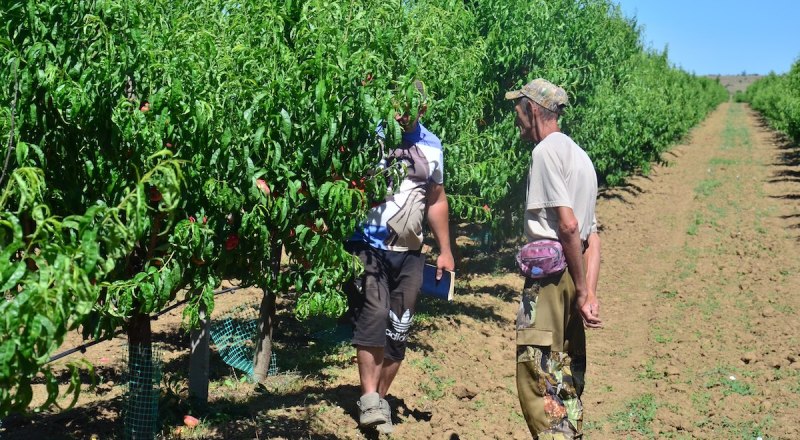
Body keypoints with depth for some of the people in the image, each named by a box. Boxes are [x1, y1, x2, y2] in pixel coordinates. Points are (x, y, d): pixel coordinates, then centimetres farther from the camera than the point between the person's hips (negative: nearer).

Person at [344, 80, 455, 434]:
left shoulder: (431, 146, 8)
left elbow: (436, 200, 17)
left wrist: (445, 250, 16)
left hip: (409, 254, 4)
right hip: (369, 248, -4)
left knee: (398, 332, 6)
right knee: (373, 315, -19)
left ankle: (380, 398, 19)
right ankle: (369, 399, -14)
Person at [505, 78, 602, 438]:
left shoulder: (546, 151, -9)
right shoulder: (579, 155, 20)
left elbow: (568, 224, -19)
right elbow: (592, 237, 14)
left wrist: (581, 289, -13)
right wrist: (589, 295, 7)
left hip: (549, 275, -10)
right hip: (571, 277, 10)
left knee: (538, 377, -9)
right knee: (567, 380, 14)